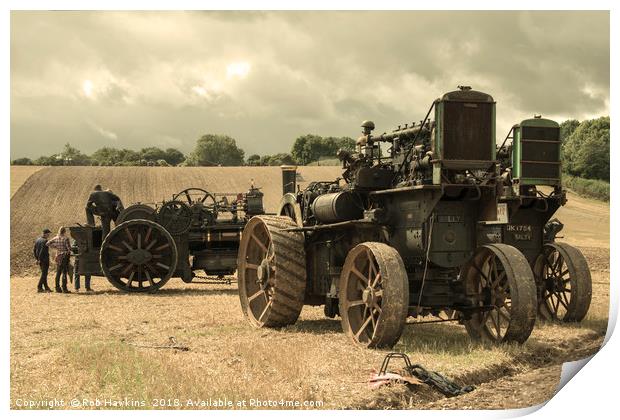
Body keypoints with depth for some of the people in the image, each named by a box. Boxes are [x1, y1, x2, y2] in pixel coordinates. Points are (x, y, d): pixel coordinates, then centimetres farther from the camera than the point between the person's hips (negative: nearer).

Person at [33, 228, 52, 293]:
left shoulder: (37, 240, 10)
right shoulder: (45, 241, -16)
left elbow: (35, 250, 14)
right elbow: (42, 251, -22)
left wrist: (36, 258, 16)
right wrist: (40, 259, -18)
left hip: (39, 259, 9)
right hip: (44, 259, -9)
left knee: (44, 273, 15)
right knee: (44, 274, -3)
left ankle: (46, 287, 20)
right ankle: (39, 287, -6)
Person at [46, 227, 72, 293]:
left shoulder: (56, 238, 4)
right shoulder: (65, 239, -12)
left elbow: (48, 243, 8)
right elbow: (69, 248, -14)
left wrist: (55, 247, 11)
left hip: (58, 257, 5)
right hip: (65, 256, -5)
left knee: (58, 273, 11)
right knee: (64, 273, -4)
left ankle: (58, 288, 13)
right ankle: (64, 288, -6)